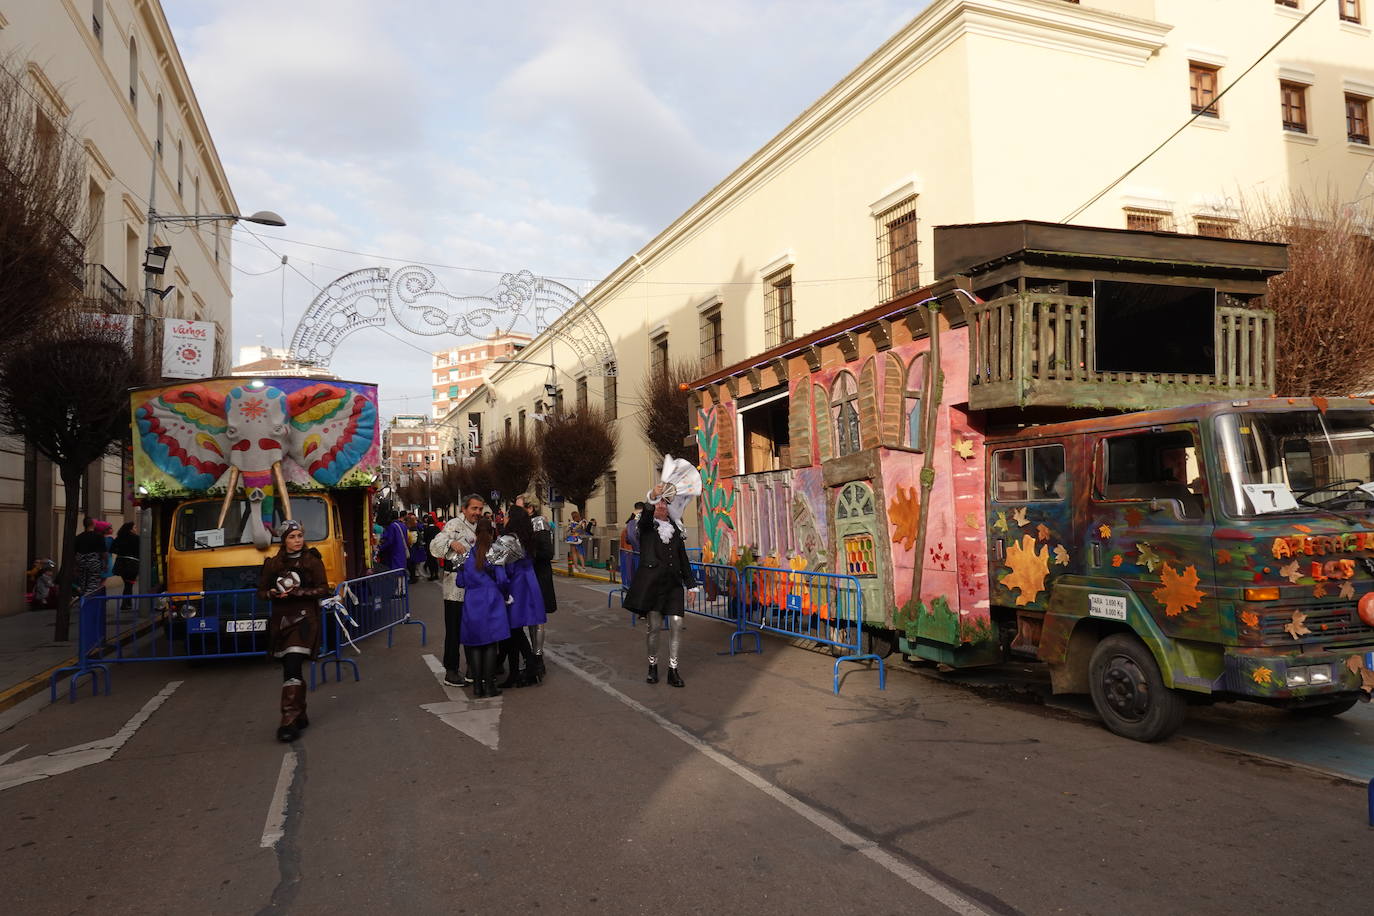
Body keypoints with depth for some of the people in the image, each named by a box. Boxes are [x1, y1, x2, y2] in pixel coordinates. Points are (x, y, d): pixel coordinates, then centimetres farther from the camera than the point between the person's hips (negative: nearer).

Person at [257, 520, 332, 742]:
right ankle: (300, 715, 26)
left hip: (304, 618, -4)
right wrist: (272, 594, -9)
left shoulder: (312, 561, -1)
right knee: (291, 670, 11)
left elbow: (323, 590, -4)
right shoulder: (273, 563, 9)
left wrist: (297, 592, -17)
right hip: (280, 620, 5)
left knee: (292, 668, -16)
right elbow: (261, 591, 14)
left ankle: (290, 721, -16)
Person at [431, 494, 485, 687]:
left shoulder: (479, 527, 18)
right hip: (456, 587, -8)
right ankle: (451, 671, 8)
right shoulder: (454, 524, -8)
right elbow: (434, 548, -18)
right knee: (454, 630, -2)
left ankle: (473, 668, 25)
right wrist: (451, 543, -32)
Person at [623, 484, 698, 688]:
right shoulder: (646, 526, 6)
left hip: (672, 583, 3)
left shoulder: (675, 530, 17)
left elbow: (683, 559, 18)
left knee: (676, 623, -6)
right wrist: (652, 496, -40)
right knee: (654, 626, -2)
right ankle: (652, 666, 17)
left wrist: (691, 584, 12)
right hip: (650, 582, -3)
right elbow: (645, 516, -20)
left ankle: (673, 670, 2)